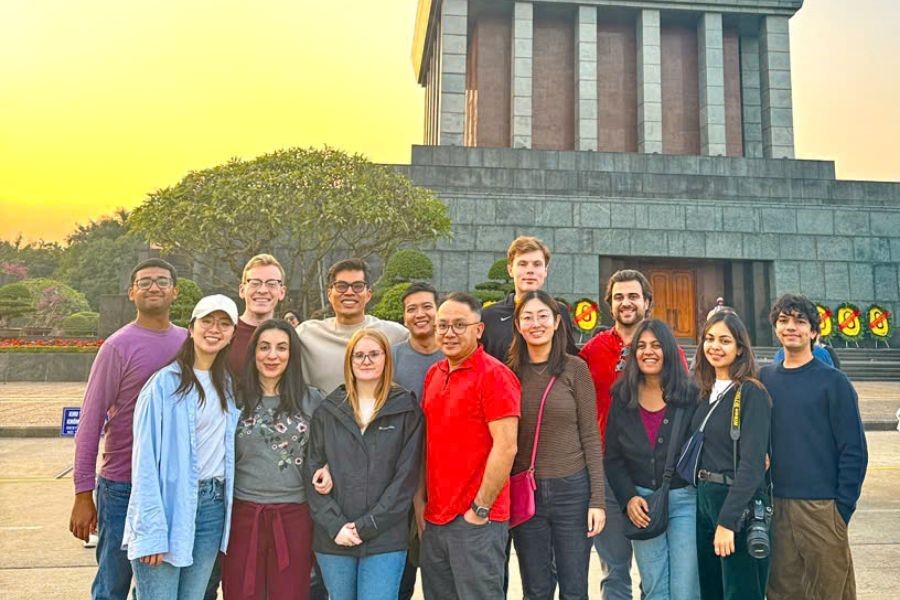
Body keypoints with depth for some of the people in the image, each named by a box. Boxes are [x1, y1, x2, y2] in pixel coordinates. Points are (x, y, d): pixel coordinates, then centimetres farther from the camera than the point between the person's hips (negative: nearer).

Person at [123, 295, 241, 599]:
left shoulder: (230, 385, 10)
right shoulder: (165, 382, -9)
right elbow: (145, 458, -12)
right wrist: (151, 529, -16)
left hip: (214, 505, 5)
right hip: (169, 504, -5)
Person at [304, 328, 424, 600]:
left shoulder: (406, 409, 0)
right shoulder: (327, 411, 6)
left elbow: (406, 476, -5)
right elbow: (313, 471, 3)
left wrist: (367, 525, -10)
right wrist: (334, 525, -9)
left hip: (385, 538, -2)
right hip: (333, 538, 2)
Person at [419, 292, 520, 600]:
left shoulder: (494, 374, -12)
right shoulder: (433, 374, 10)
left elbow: (505, 447, -17)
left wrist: (480, 509, -15)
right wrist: (421, 500, 10)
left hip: (476, 519, -7)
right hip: (434, 518, 7)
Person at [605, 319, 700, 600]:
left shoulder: (690, 394, -3)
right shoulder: (622, 397, 3)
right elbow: (612, 456, 5)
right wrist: (628, 497, -5)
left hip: (683, 499, -2)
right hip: (641, 501, 2)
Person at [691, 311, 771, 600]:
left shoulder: (751, 393, -13)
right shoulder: (706, 393, 9)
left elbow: (752, 464, -19)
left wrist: (728, 521, -22)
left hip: (738, 505, -7)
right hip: (704, 500, 7)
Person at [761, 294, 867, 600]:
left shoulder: (833, 381, -3)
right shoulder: (764, 378, 7)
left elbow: (854, 452, -5)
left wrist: (842, 510, -9)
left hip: (822, 507, -3)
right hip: (777, 506, 3)